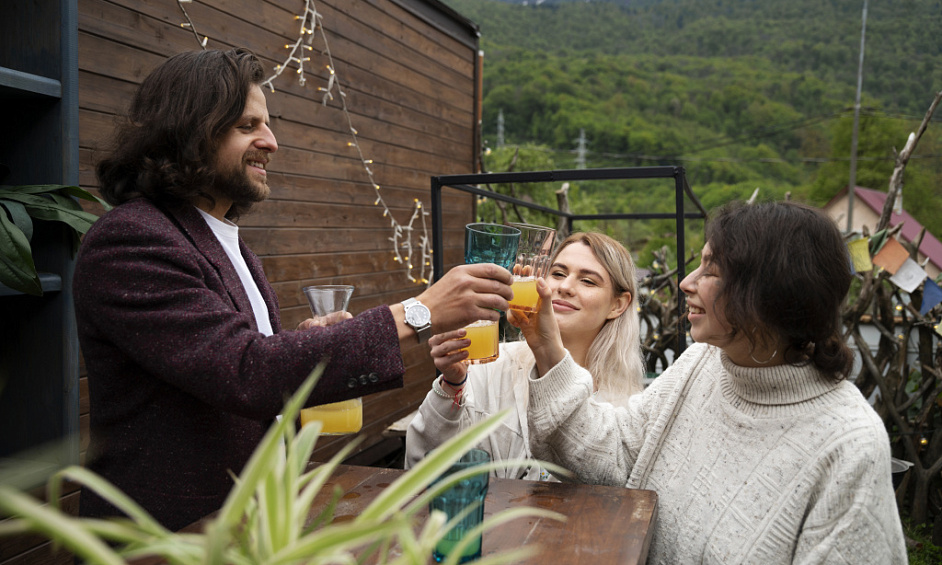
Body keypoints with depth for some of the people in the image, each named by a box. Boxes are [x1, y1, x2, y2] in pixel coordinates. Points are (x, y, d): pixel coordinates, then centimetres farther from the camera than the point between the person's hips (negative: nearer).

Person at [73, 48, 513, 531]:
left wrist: (307, 343, -3)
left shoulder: (230, 244, 10)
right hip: (169, 534, -7)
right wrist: (417, 314, -27)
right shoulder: (127, 242, -17)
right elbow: (246, 373, -27)